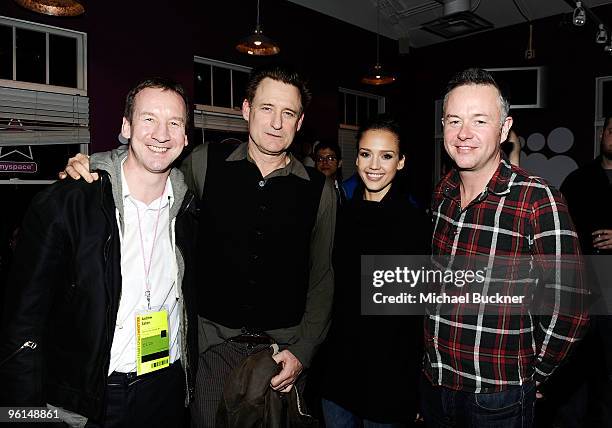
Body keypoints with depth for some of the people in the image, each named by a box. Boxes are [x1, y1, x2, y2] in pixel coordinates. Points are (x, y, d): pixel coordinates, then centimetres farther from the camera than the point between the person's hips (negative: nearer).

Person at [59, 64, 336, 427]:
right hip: (214, 343, 0)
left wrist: (303, 350, -4)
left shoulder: (319, 190, -4)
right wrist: (87, 169, -6)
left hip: (284, 348, 1)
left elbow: (322, 278, 1)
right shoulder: (206, 164, -5)